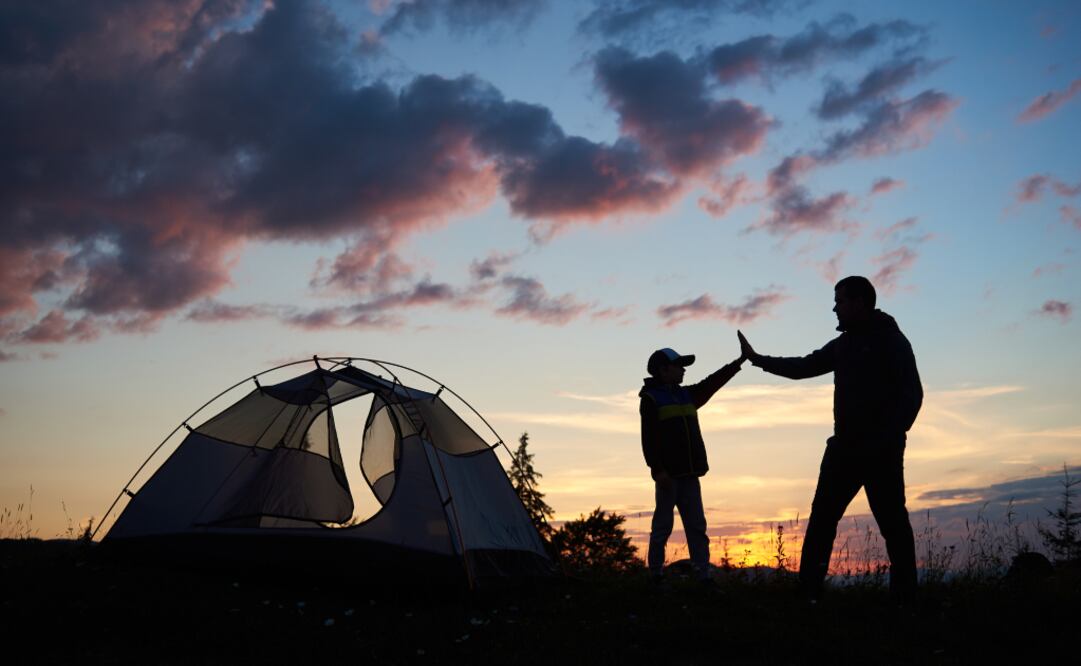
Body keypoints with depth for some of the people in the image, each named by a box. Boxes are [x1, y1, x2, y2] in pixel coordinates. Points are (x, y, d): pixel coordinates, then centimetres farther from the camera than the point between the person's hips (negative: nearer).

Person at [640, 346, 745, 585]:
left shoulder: (687, 395, 19)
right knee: (663, 526, -3)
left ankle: (704, 576, 3)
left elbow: (712, 383, 18)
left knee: (697, 526, 3)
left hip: (689, 474, 7)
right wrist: (657, 469, -21)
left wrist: (740, 361, 12)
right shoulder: (651, 398, -4)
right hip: (668, 474, -7)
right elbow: (648, 438, -12)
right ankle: (656, 575, 3)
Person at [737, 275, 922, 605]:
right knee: (822, 517, 3)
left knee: (892, 522, -6)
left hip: (881, 452, -8)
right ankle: (808, 590, 5)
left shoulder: (891, 340, -5)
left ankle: (904, 596, -1)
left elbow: (911, 395, -12)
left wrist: (889, 439, -21)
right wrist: (757, 359, 27)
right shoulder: (843, 343, 18)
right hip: (844, 447, 8)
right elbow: (805, 367, 27)